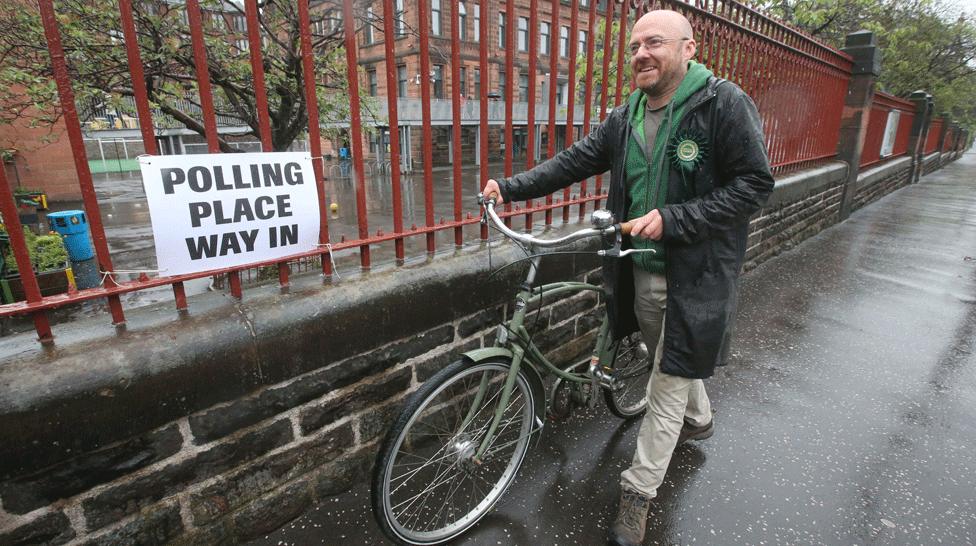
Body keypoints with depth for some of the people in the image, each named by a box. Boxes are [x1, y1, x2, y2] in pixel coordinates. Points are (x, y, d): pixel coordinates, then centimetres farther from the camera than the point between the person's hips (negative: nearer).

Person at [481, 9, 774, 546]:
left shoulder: (724, 104, -12)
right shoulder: (625, 117, 5)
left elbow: (754, 183, -14)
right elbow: (574, 161, 3)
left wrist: (671, 218, -23)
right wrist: (511, 186, -9)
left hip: (694, 274, -6)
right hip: (640, 269, 6)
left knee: (669, 380, 3)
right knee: (672, 358, 25)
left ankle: (638, 492, 18)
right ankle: (698, 419, 56)